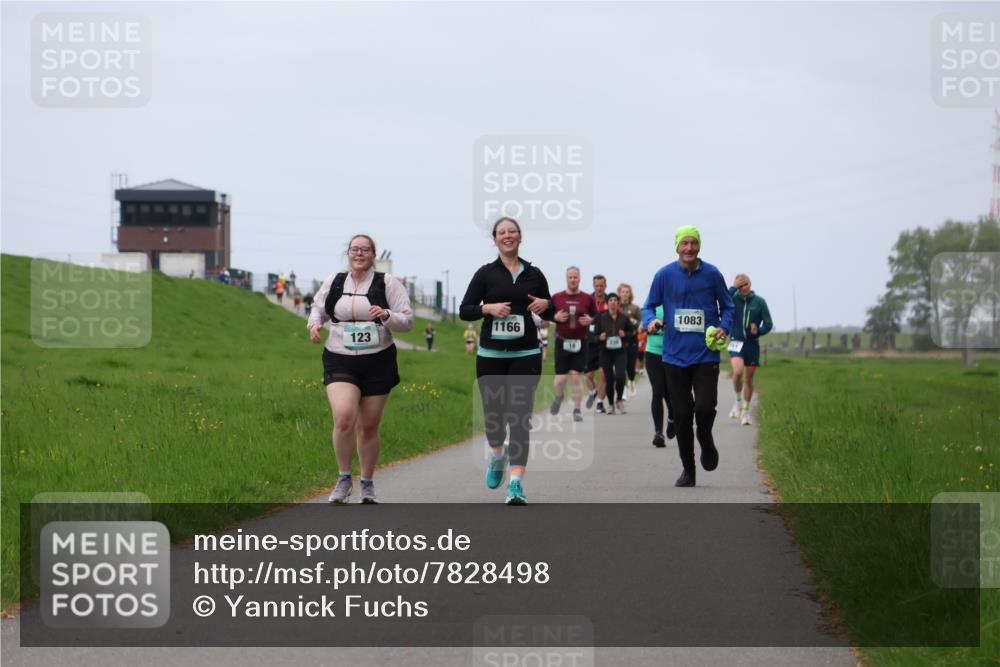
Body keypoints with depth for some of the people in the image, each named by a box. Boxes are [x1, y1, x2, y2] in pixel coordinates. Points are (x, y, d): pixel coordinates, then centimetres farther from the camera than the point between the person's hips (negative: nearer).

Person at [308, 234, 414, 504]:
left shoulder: (387, 283, 0)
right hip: (339, 361, 0)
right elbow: (319, 308, 23)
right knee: (344, 418, -20)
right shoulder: (333, 282, 6)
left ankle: (367, 483, 24)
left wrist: (386, 316, -21)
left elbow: (407, 321, -1)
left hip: (378, 363, 0)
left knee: (369, 426, 5)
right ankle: (344, 477, -2)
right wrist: (315, 324, 0)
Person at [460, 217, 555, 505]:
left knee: (520, 417, -10)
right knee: (493, 414, 5)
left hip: (525, 355, 0)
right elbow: (464, 310, 1)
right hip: (491, 355, 0)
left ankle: (516, 482, -14)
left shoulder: (534, 274, 7)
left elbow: (550, 313, 16)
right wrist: (488, 308, -16)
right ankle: (497, 456, 38)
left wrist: (545, 305, -7)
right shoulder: (486, 273, 3)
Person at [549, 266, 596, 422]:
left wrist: (590, 320, -9)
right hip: (562, 343, 0)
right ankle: (558, 397, 31)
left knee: (576, 377, -4)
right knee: (561, 378, -2)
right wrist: (555, 317, -12)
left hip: (580, 343, 0)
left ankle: (577, 410, 5)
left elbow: (596, 316, 12)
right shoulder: (557, 297, 1)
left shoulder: (587, 298, 2)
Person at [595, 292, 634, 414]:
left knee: (620, 376, -17)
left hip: (620, 352, 0)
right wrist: (599, 337, -17)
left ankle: (619, 399, 9)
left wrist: (625, 334, -10)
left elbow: (632, 332, 10)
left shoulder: (624, 317, 2)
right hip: (606, 352, 0)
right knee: (609, 379, 2)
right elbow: (595, 334, 5)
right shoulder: (601, 318, 0)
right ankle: (610, 404, 21)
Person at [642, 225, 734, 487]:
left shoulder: (712, 274, 1)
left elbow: (727, 306, 11)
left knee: (704, 407, -14)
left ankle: (706, 444, 19)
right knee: (682, 414, 3)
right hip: (675, 355, 1)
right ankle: (688, 469, 16)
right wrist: (651, 321, -14)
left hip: (706, 355, -1)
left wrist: (723, 327, -8)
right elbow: (649, 306, 9)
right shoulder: (664, 275, 1)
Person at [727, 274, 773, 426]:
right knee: (738, 370, -24)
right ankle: (738, 401, -2)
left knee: (749, 378, 8)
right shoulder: (733, 298, -1)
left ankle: (746, 411, 22)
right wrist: (733, 288, -22)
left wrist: (758, 331, -16)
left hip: (752, 343, 2)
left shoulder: (759, 302, 0)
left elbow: (768, 324, 4)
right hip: (736, 342, -2)